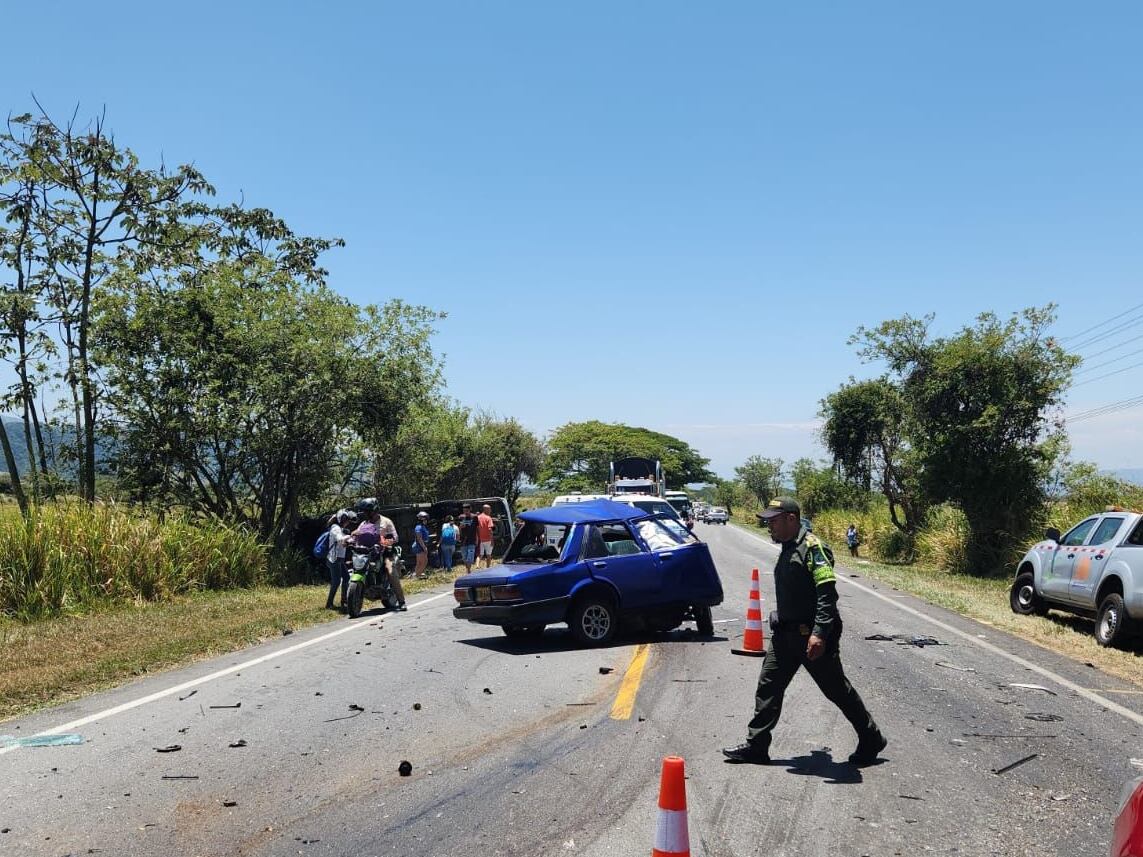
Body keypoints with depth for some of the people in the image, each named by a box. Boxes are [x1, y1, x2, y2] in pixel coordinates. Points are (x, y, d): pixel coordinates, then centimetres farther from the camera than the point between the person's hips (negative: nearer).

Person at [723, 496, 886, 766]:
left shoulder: (812, 547, -16)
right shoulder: (787, 549, 14)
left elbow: (827, 593, -24)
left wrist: (819, 633, -30)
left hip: (812, 636, -9)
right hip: (786, 633, 9)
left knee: (837, 690, 4)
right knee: (768, 687, 6)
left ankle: (871, 741, 22)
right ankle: (755, 746, 12)